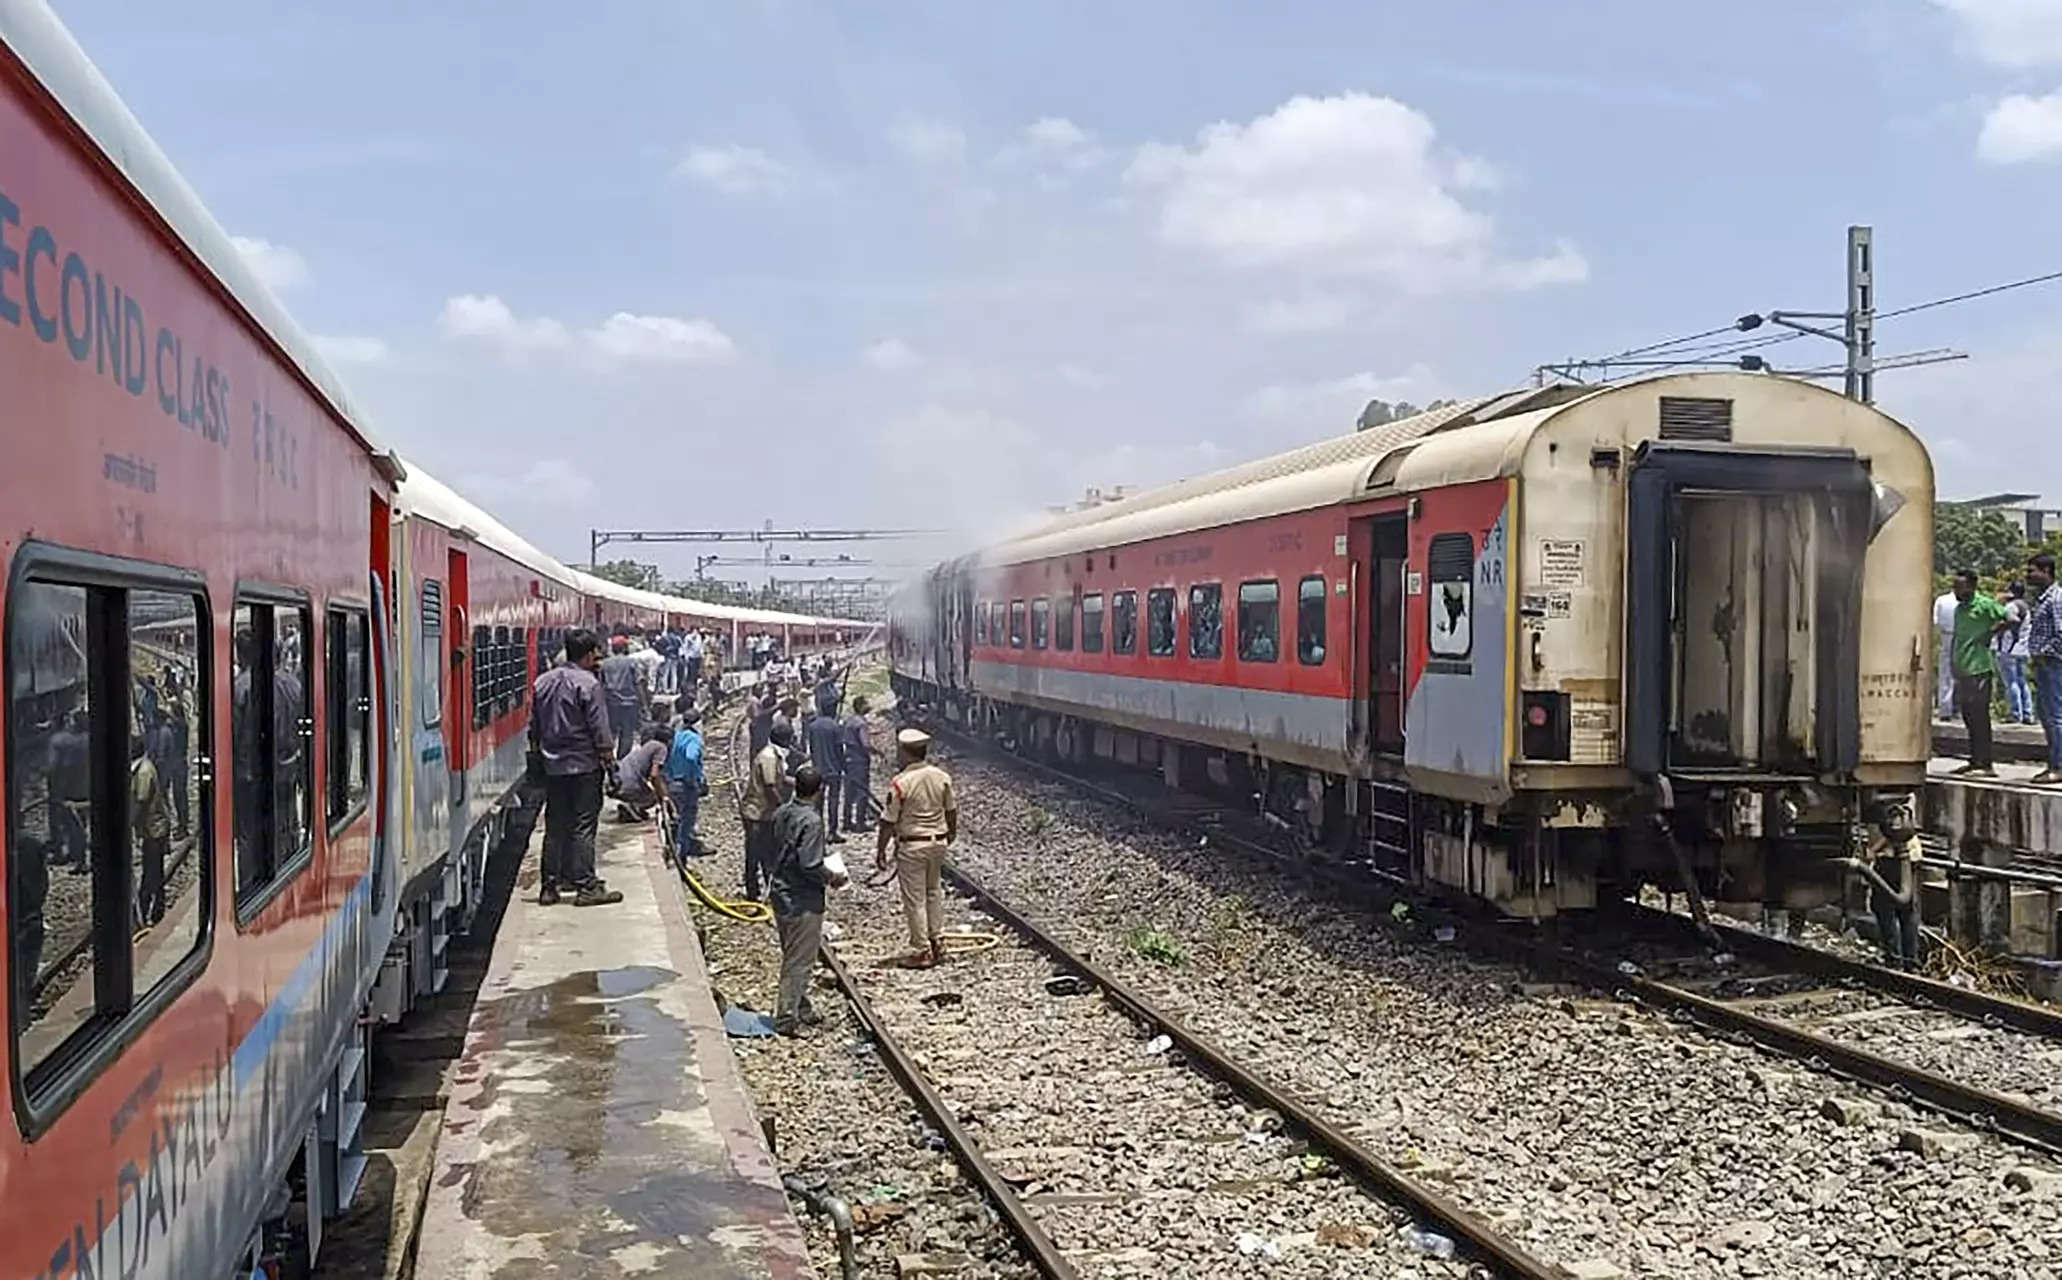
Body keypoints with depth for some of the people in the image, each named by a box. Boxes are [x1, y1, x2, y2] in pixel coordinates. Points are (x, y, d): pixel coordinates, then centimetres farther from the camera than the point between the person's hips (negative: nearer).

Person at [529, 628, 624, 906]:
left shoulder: (543, 682, 9)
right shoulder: (588, 683, -12)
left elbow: (534, 729, 15)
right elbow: (599, 730, -13)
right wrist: (609, 758, -5)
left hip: (553, 766, 6)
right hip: (584, 766, -6)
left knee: (554, 828, 11)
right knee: (583, 826, -4)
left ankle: (550, 885, 14)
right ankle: (585, 886, -3)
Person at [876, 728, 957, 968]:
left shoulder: (900, 783, -18)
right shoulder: (942, 777, -3)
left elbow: (888, 821, -14)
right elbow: (951, 810, 11)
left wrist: (880, 849, -3)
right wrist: (952, 833, 28)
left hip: (911, 845, -6)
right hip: (938, 841, 6)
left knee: (914, 899, 4)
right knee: (933, 891, 22)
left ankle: (922, 951, 9)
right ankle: (937, 943, 27)